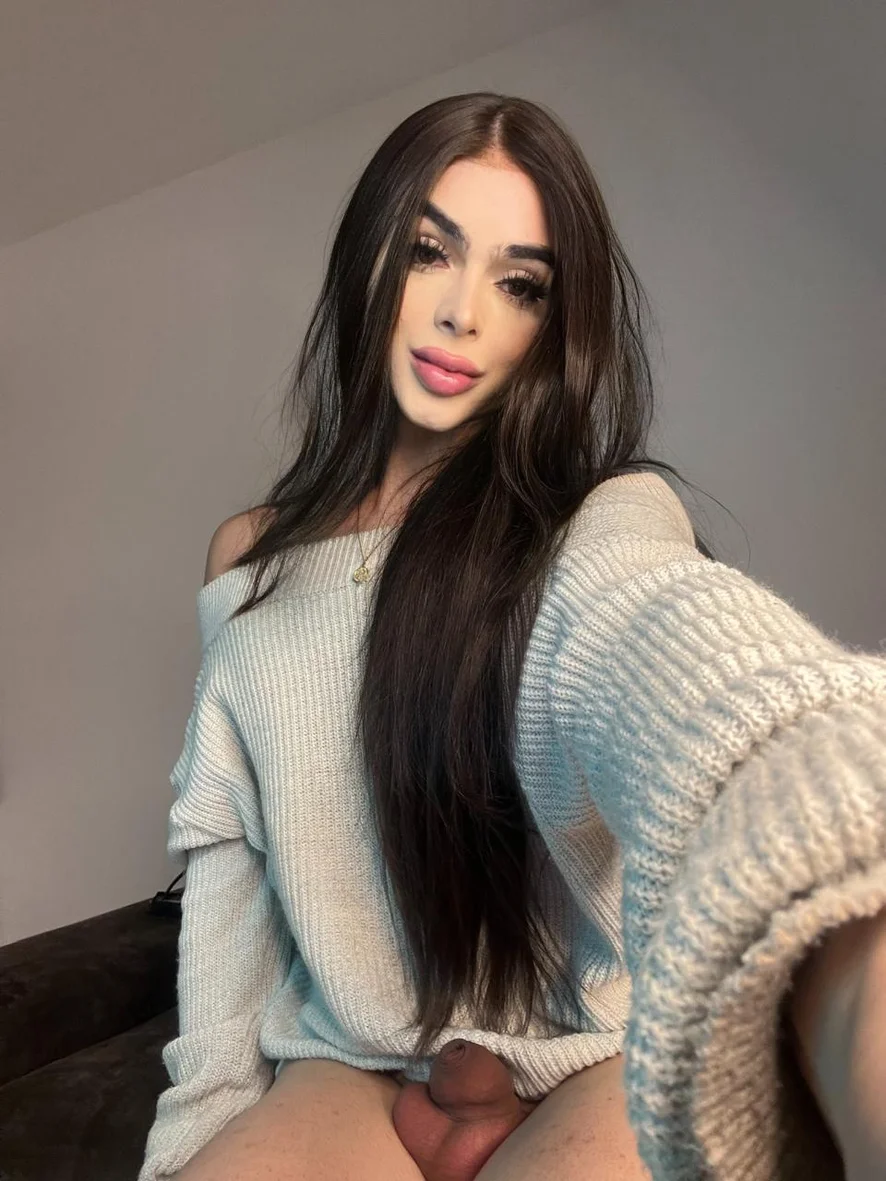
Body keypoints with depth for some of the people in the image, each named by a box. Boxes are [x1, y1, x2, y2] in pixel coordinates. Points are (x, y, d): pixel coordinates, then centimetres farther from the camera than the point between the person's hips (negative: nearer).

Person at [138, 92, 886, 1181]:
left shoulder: (604, 519, -13)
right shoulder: (248, 560, 2)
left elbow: (676, 648, -38)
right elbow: (225, 851, 6)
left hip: (604, 1060, -2)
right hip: (355, 1078, 3)